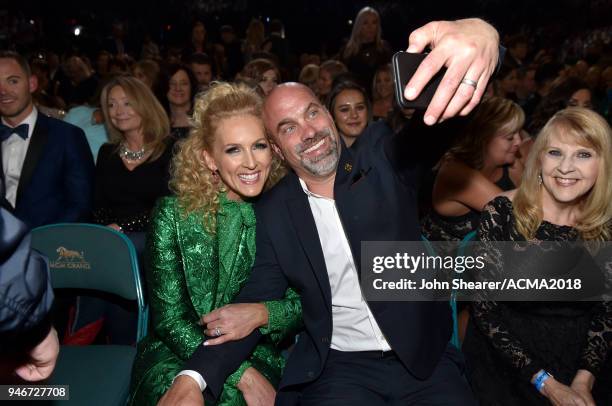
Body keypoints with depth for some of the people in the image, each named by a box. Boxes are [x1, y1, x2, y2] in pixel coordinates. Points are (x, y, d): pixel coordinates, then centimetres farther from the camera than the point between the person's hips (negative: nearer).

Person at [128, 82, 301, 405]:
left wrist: (264, 313, -20)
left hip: (259, 359, 1)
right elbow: (168, 318, -8)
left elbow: (306, 302, 2)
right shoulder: (174, 215, -7)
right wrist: (242, 374, -18)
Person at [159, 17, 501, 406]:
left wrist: (477, 32, -46)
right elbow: (256, 301, 3)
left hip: (425, 358, 1)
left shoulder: (383, 159, -3)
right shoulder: (274, 212, 1)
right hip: (338, 368, 0)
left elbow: (423, 104, -22)